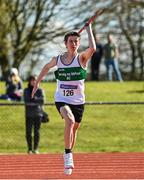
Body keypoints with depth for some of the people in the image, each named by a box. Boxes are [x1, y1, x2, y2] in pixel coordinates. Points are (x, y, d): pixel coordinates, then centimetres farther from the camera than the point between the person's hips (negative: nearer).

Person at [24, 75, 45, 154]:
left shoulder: (40, 90, 6)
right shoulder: (26, 90, 8)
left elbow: (42, 101, -6)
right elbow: (26, 101, -7)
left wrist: (32, 100, -10)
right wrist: (36, 101, -12)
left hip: (38, 113, -1)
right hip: (29, 114, 1)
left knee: (37, 132, -3)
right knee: (28, 132, -2)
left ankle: (35, 148, 2)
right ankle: (29, 148, 8)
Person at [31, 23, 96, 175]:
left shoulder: (81, 58, -9)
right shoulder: (58, 59, -2)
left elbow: (92, 49, -32)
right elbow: (47, 67, 20)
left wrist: (89, 29, -25)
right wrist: (37, 83, 25)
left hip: (78, 101, 1)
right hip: (61, 100, -1)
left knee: (74, 129, 14)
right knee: (69, 120, -29)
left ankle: (68, 153, 40)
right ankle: (68, 155, -24)